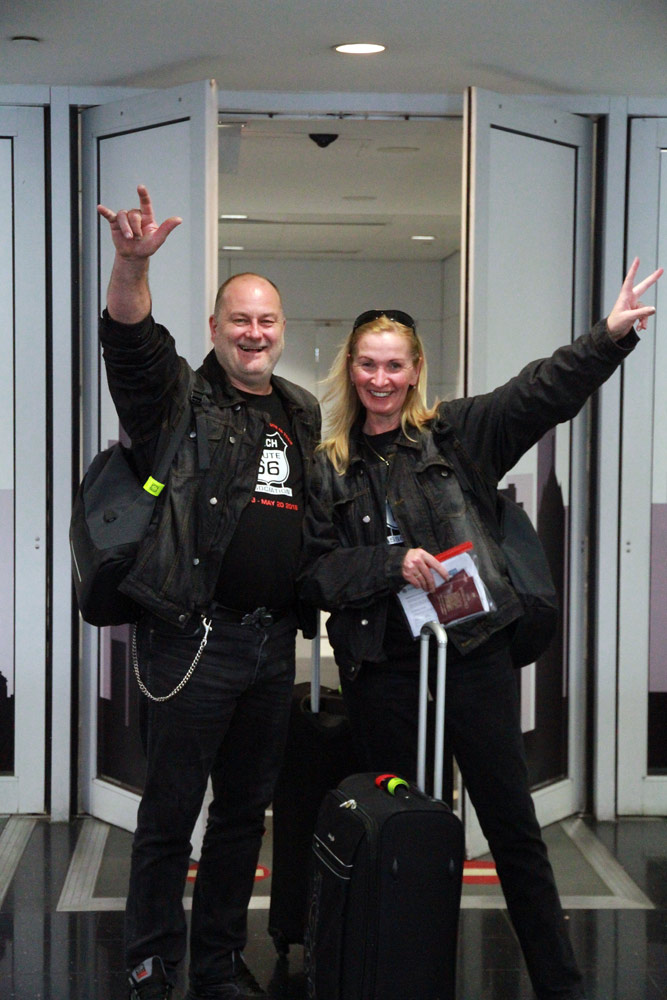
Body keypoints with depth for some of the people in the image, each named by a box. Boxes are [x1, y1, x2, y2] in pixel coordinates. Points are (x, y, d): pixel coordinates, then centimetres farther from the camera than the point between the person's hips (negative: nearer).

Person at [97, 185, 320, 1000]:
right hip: (194, 639, -6)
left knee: (245, 809, 14)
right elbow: (130, 344, -21)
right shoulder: (183, 402, -1)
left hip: (273, 641, 6)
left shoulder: (303, 413, 16)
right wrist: (132, 266, -39)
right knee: (170, 812, 1)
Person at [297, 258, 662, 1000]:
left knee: (513, 826, 3)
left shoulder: (456, 434, 6)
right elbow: (311, 573, 1)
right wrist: (392, 564, -12)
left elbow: (542, 392, -6)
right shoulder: (328, 468, 7)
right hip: (380, 666, 1)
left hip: (473, 654, -1)